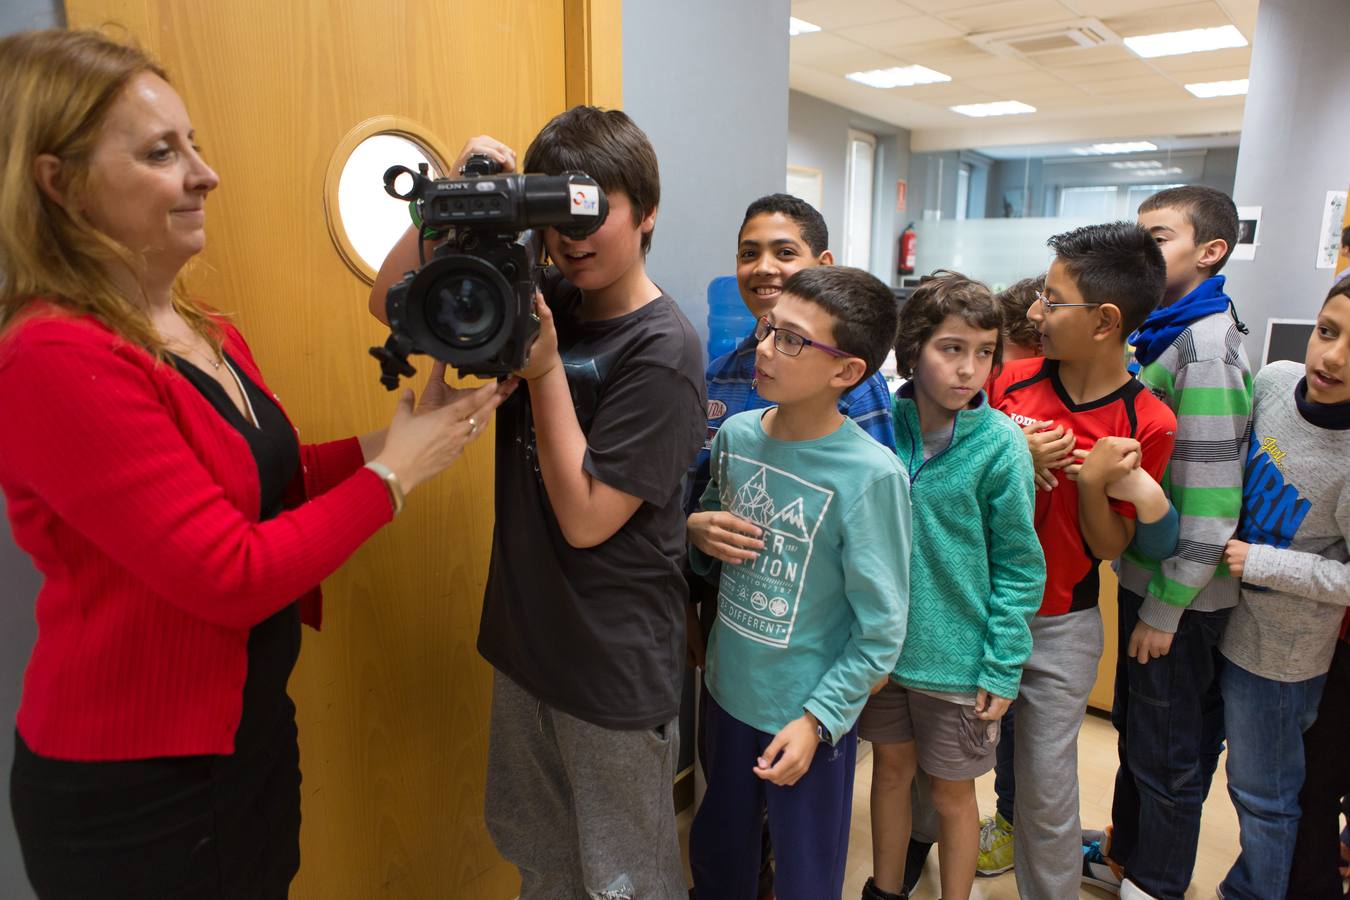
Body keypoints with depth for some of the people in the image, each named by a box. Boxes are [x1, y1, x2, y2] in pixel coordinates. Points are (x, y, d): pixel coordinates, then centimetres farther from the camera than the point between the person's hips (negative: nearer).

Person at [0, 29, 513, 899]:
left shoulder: (210, 334, 3)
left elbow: (269, 481, 5)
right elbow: (231, 577, -26)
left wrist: (396, 438, -9)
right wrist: (393, 474, -19)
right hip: (135, 793, -8)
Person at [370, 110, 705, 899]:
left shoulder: (661, 348, -19)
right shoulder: (544, 298, -2)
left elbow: (586, 518, -21)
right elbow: (391, 300, 0)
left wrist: (545, 369, -24)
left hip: (616, 670, -6)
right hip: (527, 641, 6)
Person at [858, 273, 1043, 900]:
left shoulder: (1000, 445, -15)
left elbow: (1018, 566, -9)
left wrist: (1002, 669, -10)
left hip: (958, 657, -3)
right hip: (881, 643, 3)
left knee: (951, 792, 15)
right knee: (891, 770, 21)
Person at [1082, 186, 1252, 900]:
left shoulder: (1207, 349, -21)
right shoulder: (1165, 335, 8)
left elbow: (1208, 502, -24)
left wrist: (1164, 608, -19)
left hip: (1180, 589, -9)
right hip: (1145, 571, 9)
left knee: (1168, 747, 9)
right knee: (1134, 724, 23)